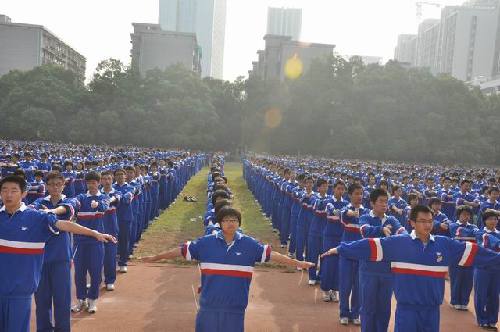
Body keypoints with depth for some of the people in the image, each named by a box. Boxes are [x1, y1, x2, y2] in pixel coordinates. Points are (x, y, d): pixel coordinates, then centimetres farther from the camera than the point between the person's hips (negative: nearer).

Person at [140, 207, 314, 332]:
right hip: (209, 304, 0)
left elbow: (270, 254, 2)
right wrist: (155, 258, 4)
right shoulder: (207, 242, -3)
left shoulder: (249, 244, -1)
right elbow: (183, 250, 2)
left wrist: (297, 263, 2)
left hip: (235, 305, 0)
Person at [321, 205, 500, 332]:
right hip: (407, 309, -3)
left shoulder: (445, 244, 1)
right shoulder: (398, 243, -7)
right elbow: (369, 246, -9)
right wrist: (340, 249, -11)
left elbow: (473, 252, 7)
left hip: (432, 310, 3)